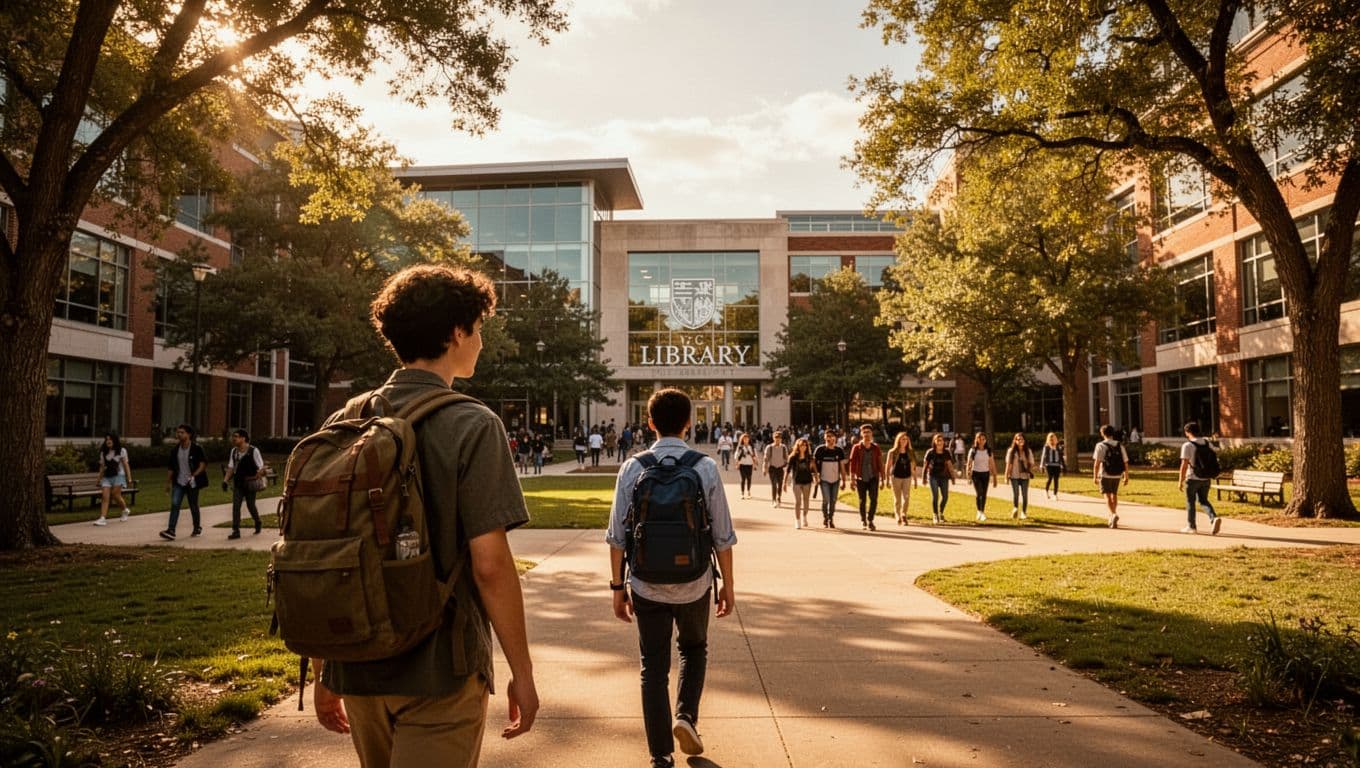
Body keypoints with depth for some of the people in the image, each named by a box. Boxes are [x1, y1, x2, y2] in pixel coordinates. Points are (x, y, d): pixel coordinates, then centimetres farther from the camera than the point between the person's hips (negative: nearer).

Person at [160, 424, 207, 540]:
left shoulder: (197, 448, -7)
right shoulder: (175, 450, 6)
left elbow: (203, 463, -11)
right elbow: (170, 467, 12)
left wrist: (194, 475, -22)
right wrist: (168, 482, 10)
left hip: (192, 483, -3)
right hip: (178, 482, 3)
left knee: (193, 506, 8)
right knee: (174, 504, -12)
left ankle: (197, 528, 28)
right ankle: (171, 530, -17)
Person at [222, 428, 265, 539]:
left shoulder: (253, 451, -10)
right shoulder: (234, 451, 7)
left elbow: (261, 468, -9)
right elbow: (231, 467, 12)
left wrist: (257, 479, -18)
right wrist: (226, 480, 1)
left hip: (250, 484, -4)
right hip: (238, 483, 5)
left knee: (250, 505, 6)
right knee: (235, 506, -5)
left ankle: (258, 523, 33)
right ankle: (236, 531, -4)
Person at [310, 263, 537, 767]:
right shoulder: (472, 426, -14)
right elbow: (489, 564, -18)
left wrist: (323, 673, 14)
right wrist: (522, 673, -7)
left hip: (357, 669, 6)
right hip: (440, 671, -6)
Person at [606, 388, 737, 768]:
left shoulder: (632, 469, -6)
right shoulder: (705, 468, -8)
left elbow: (617, 536, -3)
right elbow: (722, 535, -5)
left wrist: (618, 586, 6)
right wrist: (728, 585, 6)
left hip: (647, 586, 0)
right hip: (694, 584, 0)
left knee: (654, 668, 11)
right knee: (694, 649, 26)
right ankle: (686, 715, 9)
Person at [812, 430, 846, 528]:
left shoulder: (839, 450, 1)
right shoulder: (820, 449, -5)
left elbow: (842, 466, 6)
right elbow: (814, 462, 1)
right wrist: (816, 476, -5)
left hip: (835, 480, 2)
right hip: (824, 480, -2)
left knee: (833, 501, 6)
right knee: (826, 500, -9)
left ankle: (831, 519, 20)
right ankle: (825, 519, 10)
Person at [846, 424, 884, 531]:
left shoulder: (876, 448, 5)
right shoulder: (856, 448, -1)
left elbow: (880, 464, 8)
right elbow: (852, 463, -1)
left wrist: (882, 479, 7)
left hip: (873, 478, 1)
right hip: (860, 478, -1)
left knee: (874, 500, -11)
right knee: (862, 501, 6)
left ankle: (870, 521, 3)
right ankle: (863, 522, 22)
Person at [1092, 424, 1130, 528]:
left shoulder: (1101, 446, -8)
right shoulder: (1119, 446, 4)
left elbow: (1097, 463, -12)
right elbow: (1125, 462, 3)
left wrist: (1095, 476, -7)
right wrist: (1126, 476, 10)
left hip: (1105, 475, -4)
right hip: (1117, 475, 4)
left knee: (1107, 495, 0)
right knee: (1114, 495, 19)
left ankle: (1114, 514, -21)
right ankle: (1113, 515, 28)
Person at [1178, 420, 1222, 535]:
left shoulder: (1187, 446, -13)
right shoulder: (1208, 444, 4)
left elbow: (1184, 465, -16)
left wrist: (1181, 481, -10)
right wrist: (1210, 476, 18)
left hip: (1192, 478, -5)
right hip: (1206, 479, 5)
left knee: (1190, 502, 10)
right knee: (1204, 501, 17)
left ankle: (1191, 526, 18)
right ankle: (1214, 518, -7)